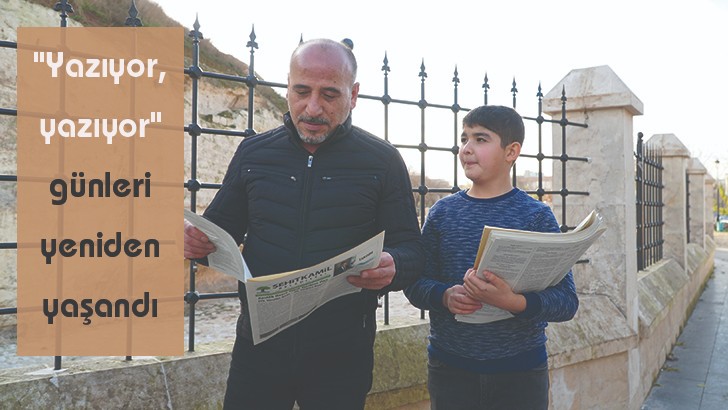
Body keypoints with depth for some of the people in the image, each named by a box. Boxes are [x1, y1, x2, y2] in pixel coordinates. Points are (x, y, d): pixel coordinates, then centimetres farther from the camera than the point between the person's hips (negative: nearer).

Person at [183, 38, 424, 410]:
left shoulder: (382, 162, -3)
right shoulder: (253, 152, 4)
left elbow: (411, 250, -3)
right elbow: (221, 227, 12)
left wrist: (392, 268, -27)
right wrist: (196, 240, -12)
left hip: (343, 353, -1)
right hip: (258, 346, 2)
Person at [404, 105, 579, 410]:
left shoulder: (536, 216, -5)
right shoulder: (443, 212, 2)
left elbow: (567, 300, -9)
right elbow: (415, 282, 2)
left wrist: (512, 302, -26)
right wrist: (445, 296, -18)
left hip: (521, 372, -1)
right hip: (449, 368, 2)